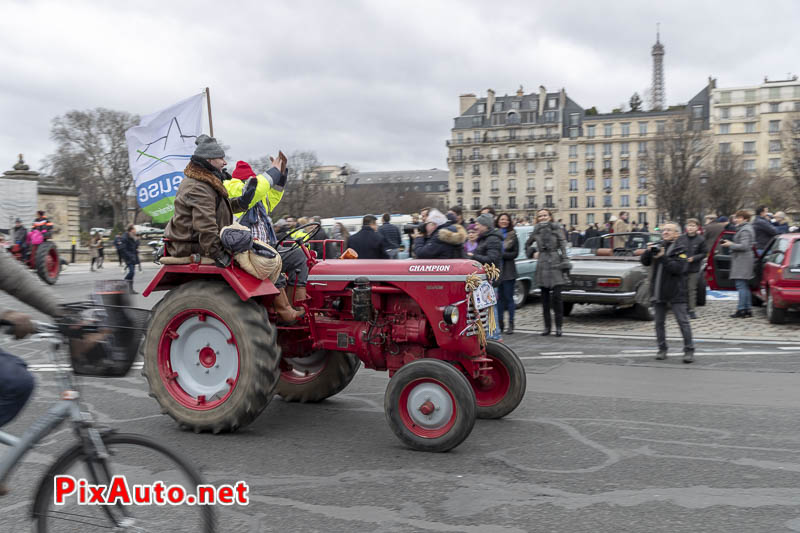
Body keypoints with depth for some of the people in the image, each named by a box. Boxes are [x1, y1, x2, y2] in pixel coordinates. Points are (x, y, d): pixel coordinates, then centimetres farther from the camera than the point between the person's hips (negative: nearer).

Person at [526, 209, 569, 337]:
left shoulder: (556, 228, 3)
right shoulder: (536, 231, 12)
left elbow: (562, 246, -1)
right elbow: (527, 245, 27)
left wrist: (564, 262, -8)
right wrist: (533, 252, 9)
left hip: (555, 264, -3)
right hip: (542, 265, 3)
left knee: (556, 296, -8)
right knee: (545, 297, 5)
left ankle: (558, 326, -1)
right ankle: (547, 326, 13)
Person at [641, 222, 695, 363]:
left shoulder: (680, 249, -5)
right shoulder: (657, 246, 9)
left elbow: (678, 268, -18)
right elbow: (645, 262, 6)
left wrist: (663, 257, -21)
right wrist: (648, 251, -11)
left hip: (675, 293, -5)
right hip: (658, 291, 5)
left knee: (683, 322, -3)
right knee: (659, 322, 11)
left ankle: (689, 350, 3)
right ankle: (662, 349, 22)